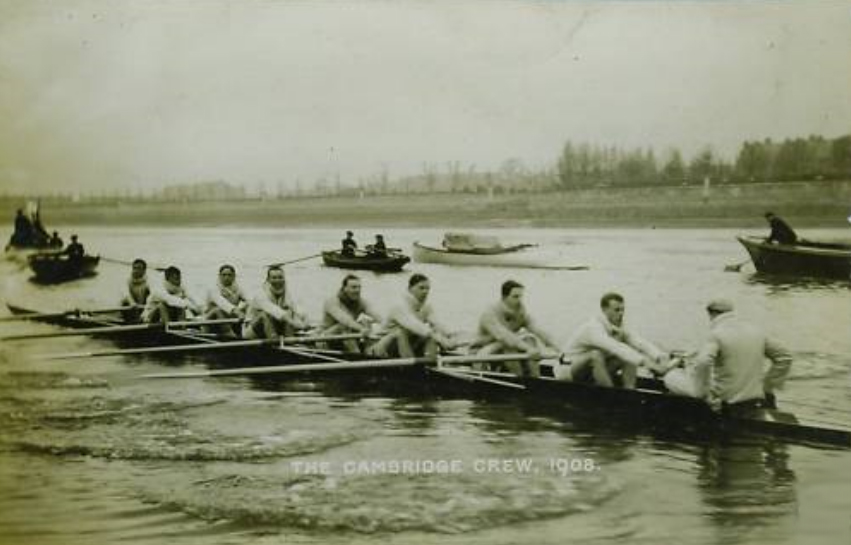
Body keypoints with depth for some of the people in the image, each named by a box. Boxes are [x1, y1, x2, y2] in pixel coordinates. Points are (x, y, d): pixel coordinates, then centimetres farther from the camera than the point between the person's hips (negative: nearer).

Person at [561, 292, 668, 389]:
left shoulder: (619, 328, -3)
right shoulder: (594, 327, -28)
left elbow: (640, 343, -15)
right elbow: (614, 348, -43)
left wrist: (660, 356, -34)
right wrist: (643, 361, -52)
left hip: (598, 369, 7)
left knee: (631, 356, -10)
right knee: (596, 354, -37)